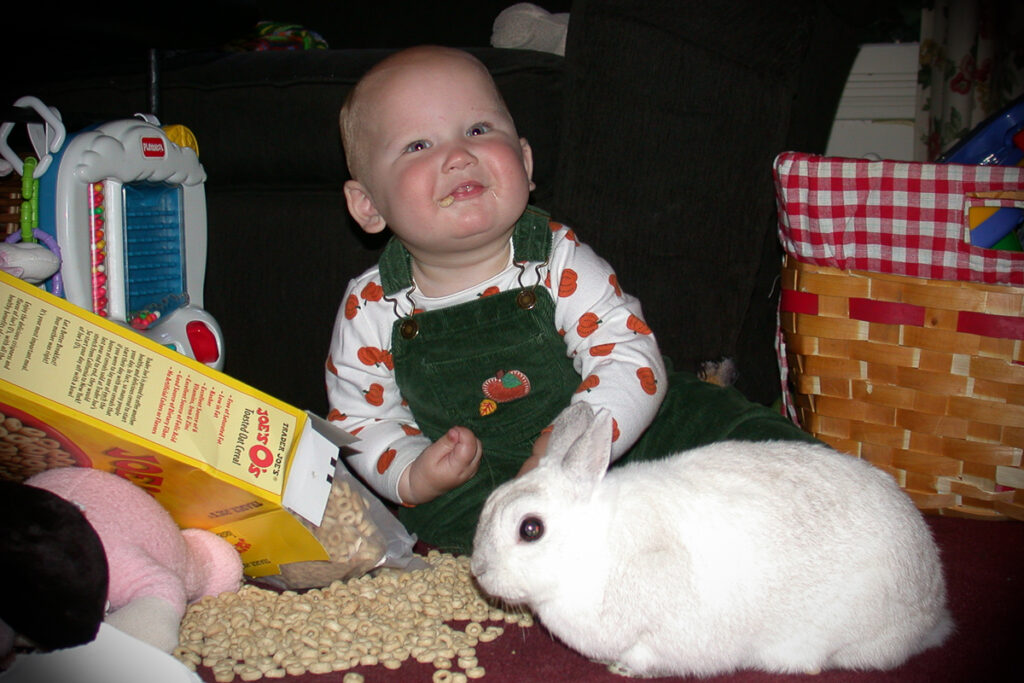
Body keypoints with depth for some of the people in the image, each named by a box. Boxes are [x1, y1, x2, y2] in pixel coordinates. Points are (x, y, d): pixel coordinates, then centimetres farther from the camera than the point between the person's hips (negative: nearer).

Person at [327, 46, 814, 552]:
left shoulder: (560, 262, -13)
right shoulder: (370, 309, -9)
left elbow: (631, 362, -17)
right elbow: (363, 421, -1)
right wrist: (412, 476, -21)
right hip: (474, 478, 2)